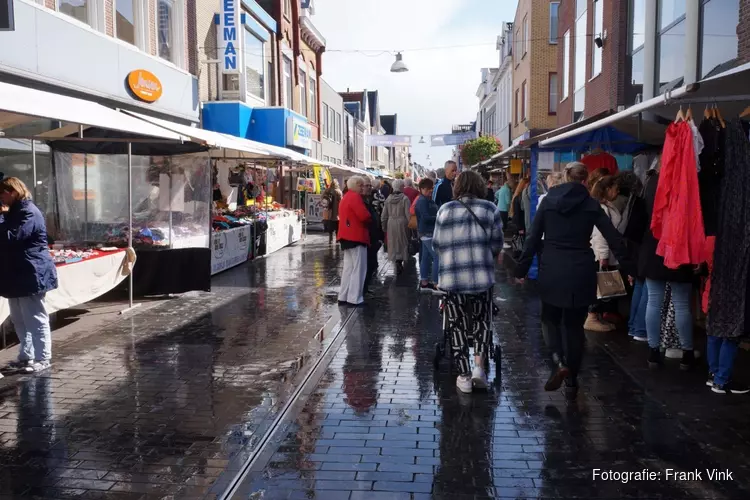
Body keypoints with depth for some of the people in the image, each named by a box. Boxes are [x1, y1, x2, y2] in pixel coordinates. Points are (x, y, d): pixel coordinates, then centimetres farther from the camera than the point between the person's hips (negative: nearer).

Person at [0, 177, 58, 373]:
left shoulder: (28, 213, -16)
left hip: (31, 275, -10)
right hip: (17, 275, 10)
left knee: (36, 319, -2)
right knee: (19, 320, 17)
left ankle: (43, 359, 6)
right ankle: (26, 356, 27)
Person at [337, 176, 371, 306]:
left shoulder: (346, 197, 19)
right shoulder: (355, 197, -13)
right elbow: (364, 216, -23)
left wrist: (366, 220, 12)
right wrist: (369, 220, -2)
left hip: (348, 236, 10)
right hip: (356, 237, -10)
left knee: (348, 268, 13)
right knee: (358, 269, -6)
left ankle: (343, 297, 15)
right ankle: (354, 299, -6)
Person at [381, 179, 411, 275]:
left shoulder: (388, 198, 3)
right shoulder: (404, 198, -10)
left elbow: (384, 215, 7)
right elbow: (408, 214, -12)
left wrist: (384, 227, 16)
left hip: (391, 224, 4)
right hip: (402, 223, -4)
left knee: (393, 243, 12)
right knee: (402, 243, 6)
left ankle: (397, 263, 15)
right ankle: (399, 262, -5)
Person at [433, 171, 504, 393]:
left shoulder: (445, 210, 3)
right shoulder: (490, 209, 2)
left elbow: (436, 244, 5)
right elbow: (497, 245, 1)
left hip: (451, 278, 0)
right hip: (482, 276, 0)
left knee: (458, 326, 9)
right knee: (482, 321, 18)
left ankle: (464, 375, 12)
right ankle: (479, 365, 2)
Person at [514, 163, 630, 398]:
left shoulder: (548, 201, 2)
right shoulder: (592, 204, 2)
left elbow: (533, 238, 1)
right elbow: (613, 237, -1)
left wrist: (522, 269, 6)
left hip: (551, 269, 0)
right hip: (581, 270, 1)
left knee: (551, 319, 17)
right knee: (575, 324, 12)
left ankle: (558, 363, -8)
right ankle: (572, 381, 16)